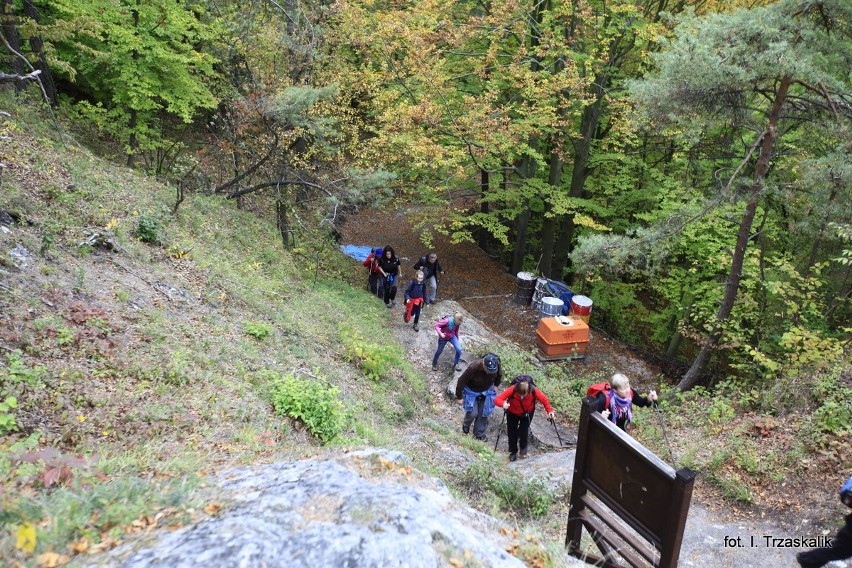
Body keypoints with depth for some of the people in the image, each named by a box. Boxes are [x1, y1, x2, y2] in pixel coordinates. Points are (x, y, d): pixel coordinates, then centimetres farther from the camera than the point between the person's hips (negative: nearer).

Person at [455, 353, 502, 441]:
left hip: (486, 392, 4)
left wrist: (496, 385, 0)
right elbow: (461, 381, -25)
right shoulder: (473, 368, -39)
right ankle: (466, 425, 27)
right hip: (472, 391, -3)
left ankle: (479, 434, 26)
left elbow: (499, 375, 3)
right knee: (473, 413, -7)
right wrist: (459, 397, -16)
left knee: (483, 414, 5)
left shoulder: (496, 366, -26)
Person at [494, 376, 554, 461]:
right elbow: (497, 399, -40)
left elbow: (544, 400, -19)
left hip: (527, 413, 0)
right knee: (512, 432, 2)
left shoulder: (534, 391, -36)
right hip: (512, 413, 0)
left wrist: (550, 411, -31)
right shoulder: (512, 390, -39)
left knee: (524, 431, -11)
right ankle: (513, 452, 26)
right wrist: (503, 404, -61)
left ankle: (523, 448, 21)